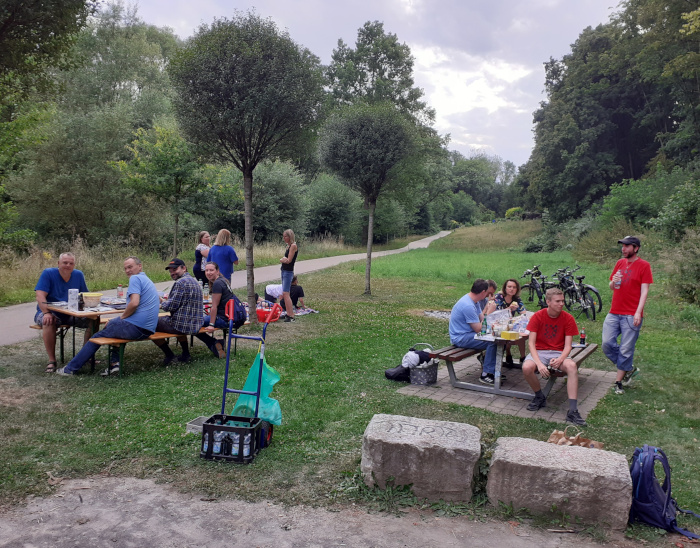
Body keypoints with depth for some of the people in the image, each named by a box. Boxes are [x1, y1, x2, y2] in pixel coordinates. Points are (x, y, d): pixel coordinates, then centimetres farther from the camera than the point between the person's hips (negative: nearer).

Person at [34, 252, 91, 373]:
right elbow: (40, 296, -17)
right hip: (51, 312, -4)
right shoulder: (48, 273, -8)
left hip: (71, 313, 4)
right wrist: (47, 313, -33)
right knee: (49, 322, -38)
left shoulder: (78, 275, 6)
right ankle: (52, 361, -27)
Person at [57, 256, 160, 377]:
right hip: (149, 329, 9)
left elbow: (134, 303, -22)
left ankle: (70, 368, 20)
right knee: (112, 324, 32)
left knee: (98, 336, 10)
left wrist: (122, 316, -5)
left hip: (135, 326, -9)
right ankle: (115, 363, 16)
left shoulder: (135, 278, -7)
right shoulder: (148, 280, 22)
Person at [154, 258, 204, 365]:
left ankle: (169, 355, 10)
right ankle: (186, 354, 37)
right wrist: (166, 300, 18)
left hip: (184, 325, -10)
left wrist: (162, 302, 2)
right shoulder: (193, 281, 15)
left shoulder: (180, 283, -16)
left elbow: (172, 306, -18)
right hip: (196, 325, 10)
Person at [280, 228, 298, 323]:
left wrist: (281, 260, -1)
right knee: (284, 294, 12)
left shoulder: (293, 246, -14)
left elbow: (288, 260, -18)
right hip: (284, 271, 10)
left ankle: (291, 316, -15)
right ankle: (288, 314, 18)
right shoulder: (288, 246, 15)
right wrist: (283, 260, -10)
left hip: (288, 272, -10)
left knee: (285, 294, -14)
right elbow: (285, 259, 11)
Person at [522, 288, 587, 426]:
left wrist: (560, 360, -27)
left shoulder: (568, 318, -3)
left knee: (572, 366, -33)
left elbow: (567, 346, -5)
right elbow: (531, 343, -10)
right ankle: (540, 397, -1)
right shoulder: (538, 316, -6)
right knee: (527, 367, -32)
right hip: (539, 352, 0)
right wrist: (539, 364, -26)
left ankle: (573, 411, -30)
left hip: (558, 353, 1)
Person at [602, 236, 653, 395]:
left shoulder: (644, 266, -4)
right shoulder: (620, 263, 12)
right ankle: (629, 369, 21)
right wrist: (613, 282, -6)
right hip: (614, 313, 5)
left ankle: (618, 382, 11)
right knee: (607, 344, -1)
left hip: (631, 315, -5)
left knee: (626, 350, 0)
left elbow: (644, 291, -9)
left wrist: (638, 312, -19)